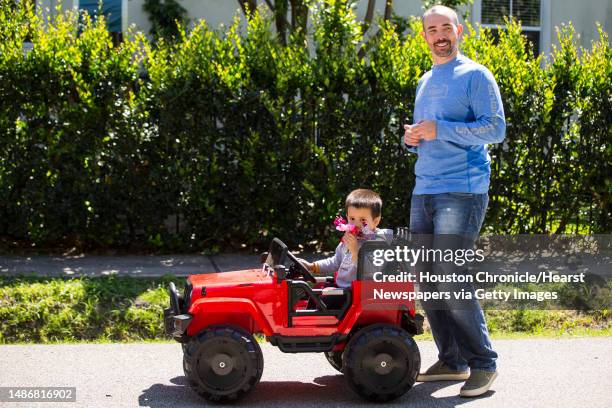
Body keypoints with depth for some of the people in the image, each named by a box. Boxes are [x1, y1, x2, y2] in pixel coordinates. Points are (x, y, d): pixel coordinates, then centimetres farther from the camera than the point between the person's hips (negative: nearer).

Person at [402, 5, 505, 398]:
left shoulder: (475, 75, -3)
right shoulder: (425, 82, 20)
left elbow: (496, 129, -12)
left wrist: (440, 130, -18)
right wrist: (412, 138, 5)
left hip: (461, 191, -8)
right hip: (423, 191, 8)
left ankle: (484, 364, -2)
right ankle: (452, 361, 18)